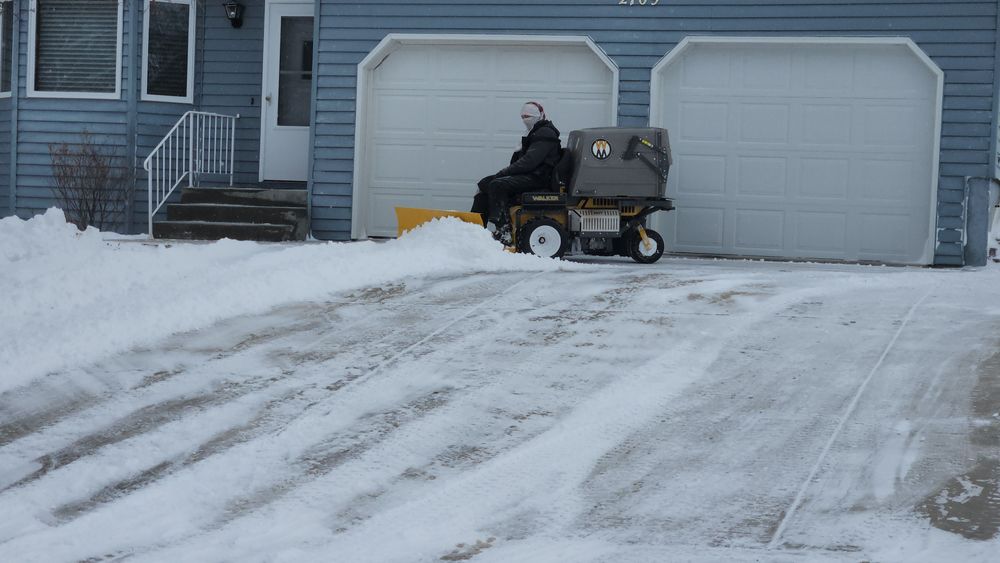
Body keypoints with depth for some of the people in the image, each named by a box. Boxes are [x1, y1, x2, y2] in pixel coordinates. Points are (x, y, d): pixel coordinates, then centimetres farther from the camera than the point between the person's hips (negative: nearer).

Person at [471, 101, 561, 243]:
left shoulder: (545, 134, -9)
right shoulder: (535, 133, 25)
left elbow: (529, 161, -20)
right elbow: (522, 158, 23)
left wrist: (505, 171, -18)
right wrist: (507, 171, 4)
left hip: (537, 178, -11)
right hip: (527, 175, 11)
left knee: (497, 185, -29)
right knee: (485, 183, 1)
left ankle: (502, 233, -34)